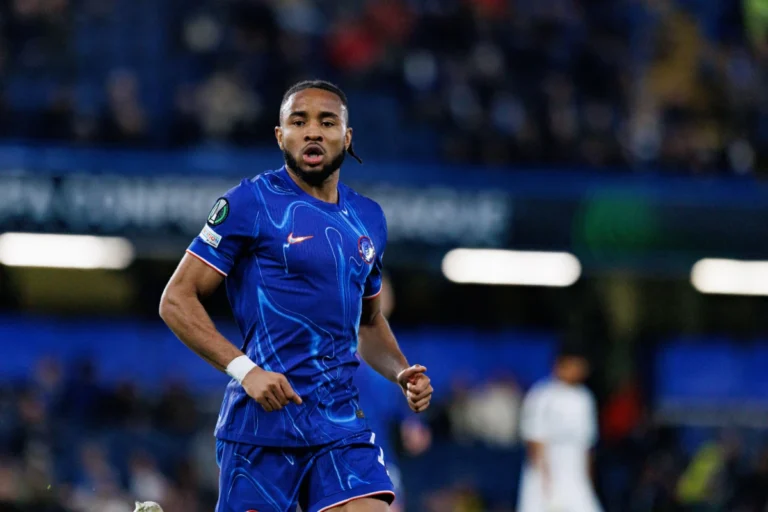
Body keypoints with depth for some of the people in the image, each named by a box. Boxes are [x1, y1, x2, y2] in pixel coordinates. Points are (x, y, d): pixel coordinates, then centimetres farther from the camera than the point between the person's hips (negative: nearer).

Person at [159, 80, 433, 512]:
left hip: (342, 422, 5)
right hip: (265, 415, -5)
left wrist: (401, 372, 10)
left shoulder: (368, 217, 16)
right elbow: (177, 300, -6)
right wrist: (244, 369, -17)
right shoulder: (253, 202, -3)